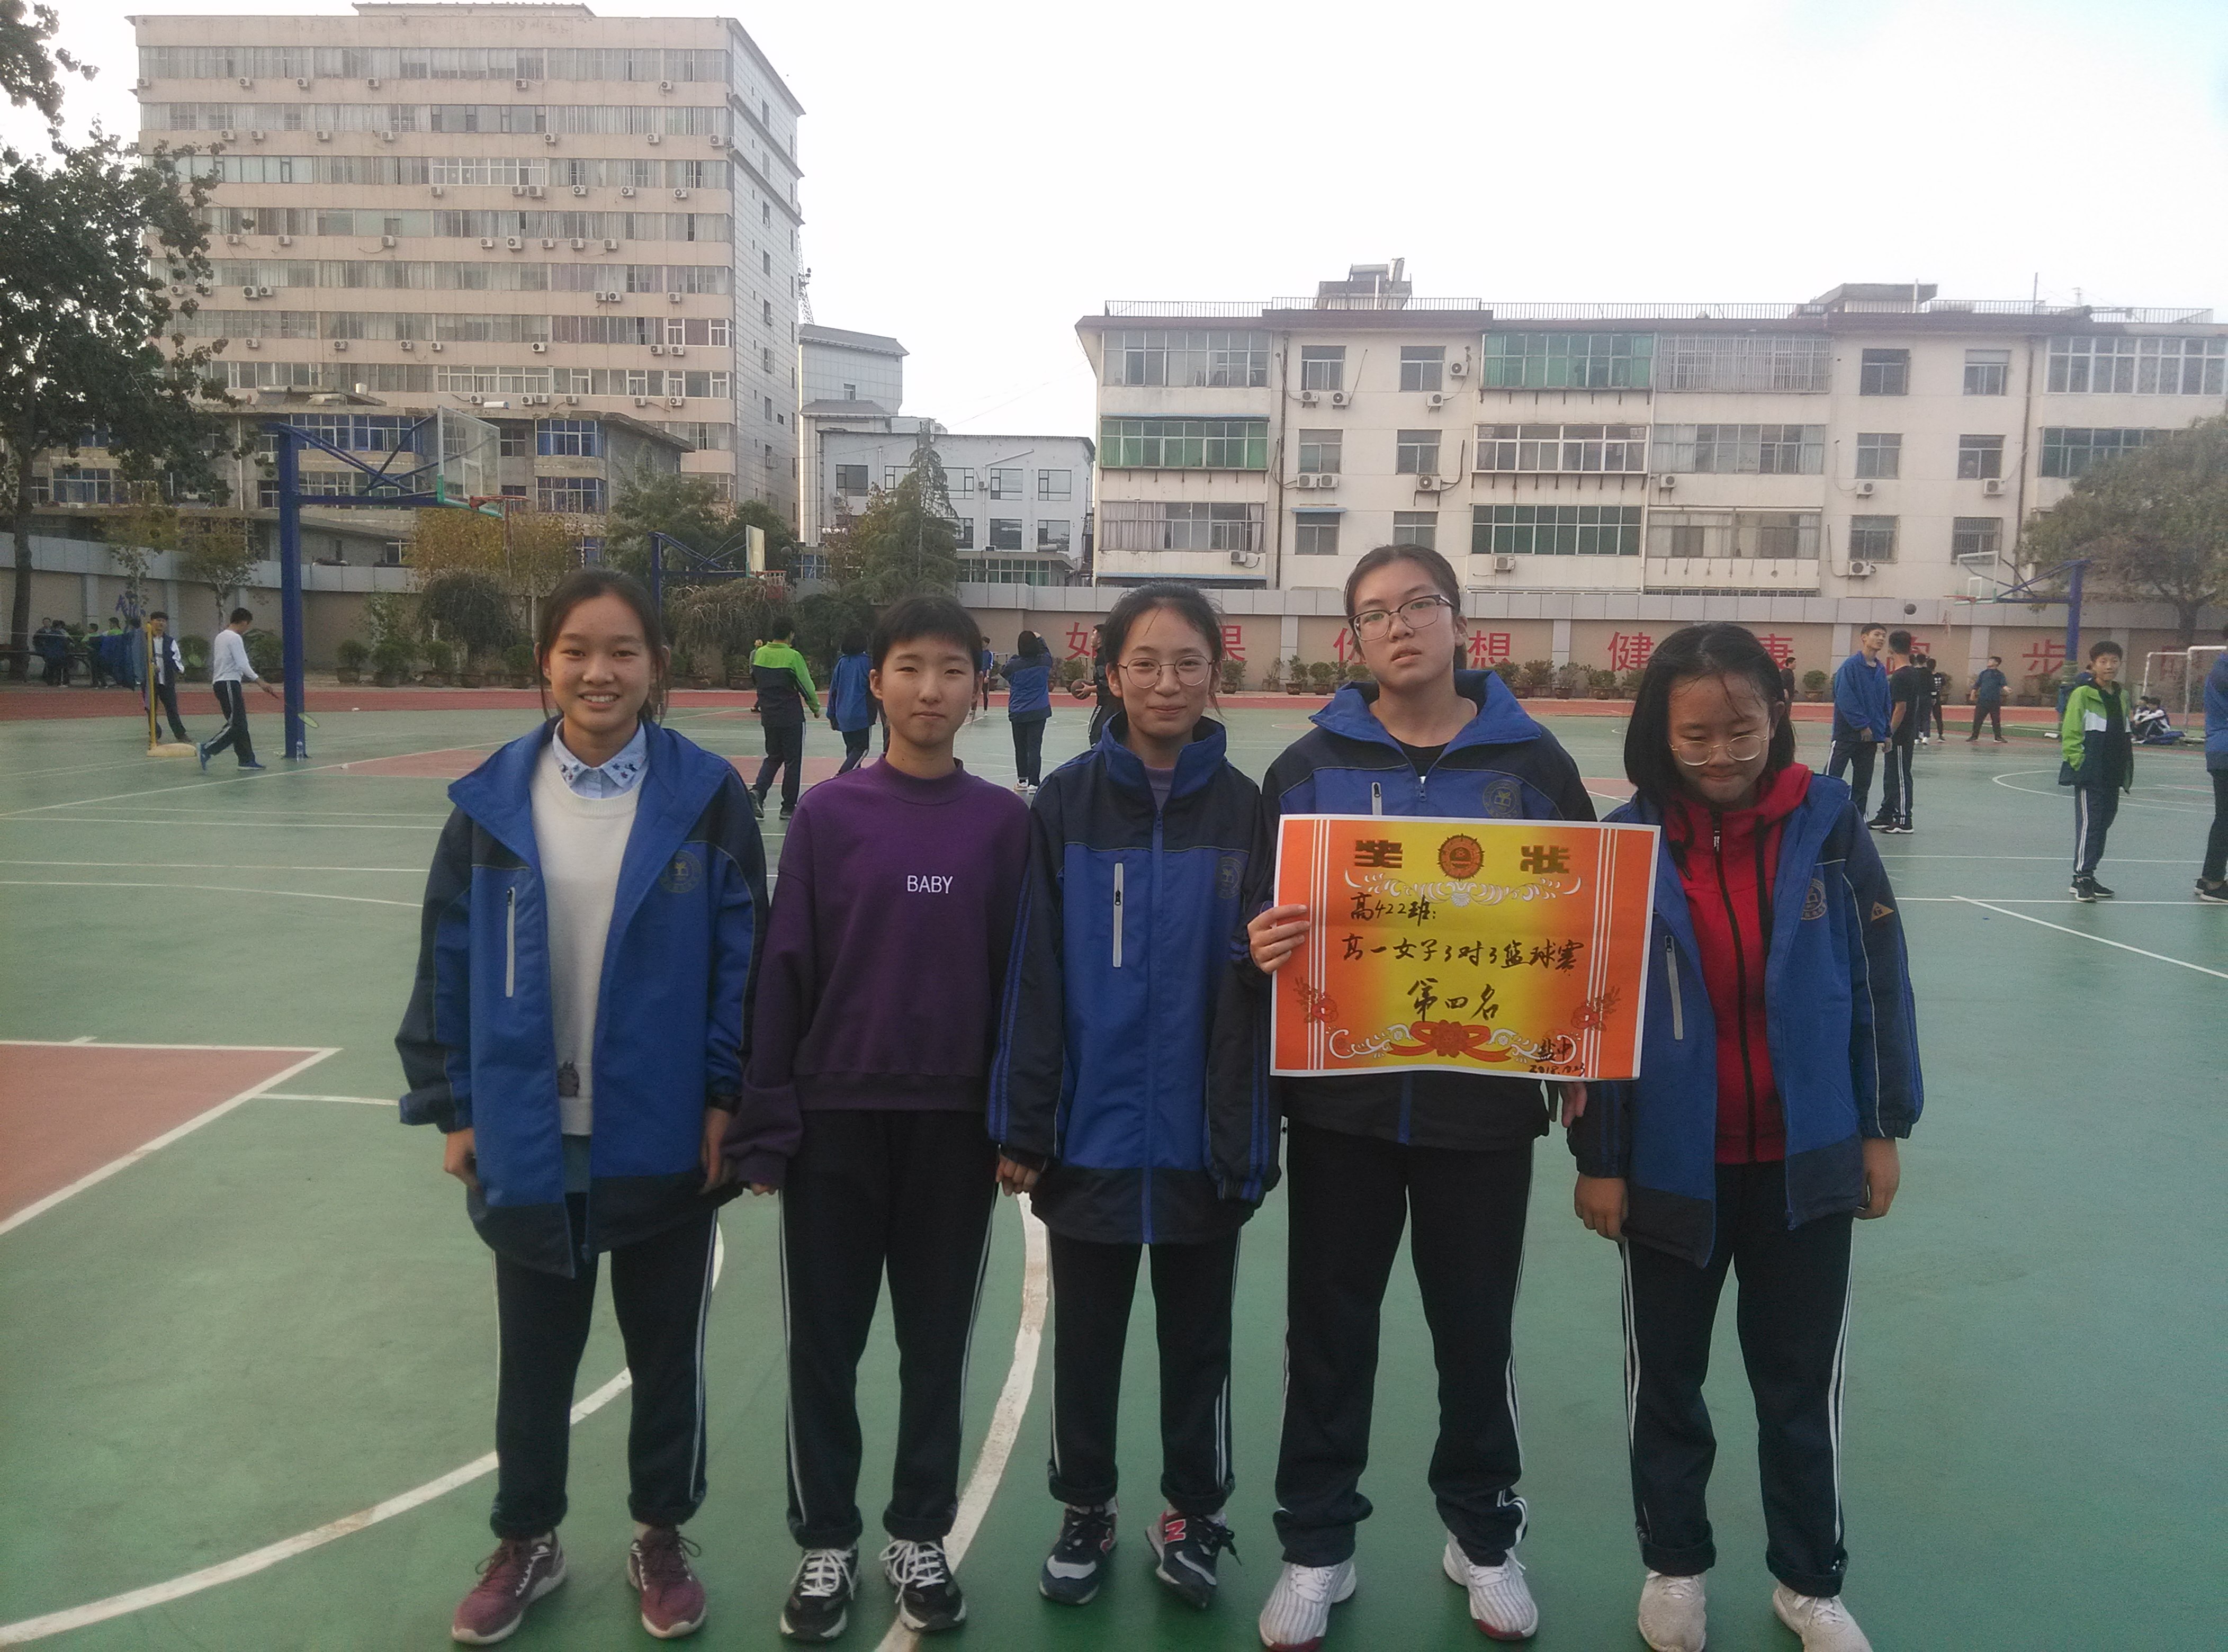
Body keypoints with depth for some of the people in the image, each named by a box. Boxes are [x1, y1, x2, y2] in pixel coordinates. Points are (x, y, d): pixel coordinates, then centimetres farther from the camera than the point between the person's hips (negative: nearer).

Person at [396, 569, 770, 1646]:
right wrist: (452, 1105, 1)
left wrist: (728, 1099, -8)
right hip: (528, 1140, 2)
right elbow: (449, 961, 1)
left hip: (666, 1140, -1)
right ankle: (525, 1542, 41)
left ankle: (661, 1538, 38)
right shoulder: (494, 800, -4)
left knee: (666, 1354, 16)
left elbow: (744, 957, -6)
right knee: (533, 1357, 20)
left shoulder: (706, 796, -10)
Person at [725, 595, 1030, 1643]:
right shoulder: (827, 814, -3)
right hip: (836, 1116, 0)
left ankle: (921, 1536, 31)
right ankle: (826, 1541, 29)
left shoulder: (1005, 822, 0)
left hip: (955, 1121, 1)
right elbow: (785, 968, -2)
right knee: (825, 1341, 10)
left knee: (937, 1341, 12)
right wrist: (765, 1115, -4)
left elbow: (1020, 975, 2)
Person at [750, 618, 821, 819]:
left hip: (768, 717, 5)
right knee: (793, 761, 5)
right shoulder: (793, 656, -13)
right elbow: (807, 686, -9)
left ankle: (758, 790, -5)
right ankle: (788, 807, 8)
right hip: (791, 717, -5)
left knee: (774, 757, 18)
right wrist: (816, 708, 6)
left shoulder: (759, 654, 2)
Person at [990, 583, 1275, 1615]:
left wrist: (1252, 1134, -5)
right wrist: (1022, 1125, -6)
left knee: (1198, 1342, 16)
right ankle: (1084, 1514, 36)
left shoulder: (1248, 811, -4)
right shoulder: (1065, 805, -5)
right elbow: (1035, 973, -5)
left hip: (1201, 1134, 0)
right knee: (1085, 1342, 16)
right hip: (1089, 1131, 0)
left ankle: (1193, 1517, 36)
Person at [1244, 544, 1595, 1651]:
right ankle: (1317, 1546, 30)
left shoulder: (1532, 763, 0)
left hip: (1484, 1100, 0)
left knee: (1477, 1328, 15)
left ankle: (1483, 1537, 37)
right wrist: (1261, 948, -20)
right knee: (1329, 1328, 11)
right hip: (1341, 1099, 0)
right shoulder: (1308, 768, -1)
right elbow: (1261, 922, 3)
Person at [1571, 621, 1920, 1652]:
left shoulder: (1826, 822, -8)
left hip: (1806, 1158, 1)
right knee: (1665, 1376, 16)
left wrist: (1884, 1127, 2)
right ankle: (1674, 1564, 37)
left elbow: (1878, 978, 1)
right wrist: (1597, 1160, -4)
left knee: (1802, 1382, 15)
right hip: (1672, 1164, 0)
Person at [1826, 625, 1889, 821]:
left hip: (1871, 735, 7)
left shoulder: (1881, 670, 10)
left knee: (1863, 782, 11)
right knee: (1832, 776, -6)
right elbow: (1845, 699, -16)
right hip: (1847, 733, -6)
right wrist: (1862, 725, -15)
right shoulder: (1851, 665, -10)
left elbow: (1886, 704, 15)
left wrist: (1886, 733, 8)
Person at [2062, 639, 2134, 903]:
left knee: (2104, 821, 11)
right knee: (2089, 822, -10)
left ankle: (2087, 875, 20)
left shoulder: (2121, 696, 13)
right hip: (2089, 774, -7)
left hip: (2112, 775, 7)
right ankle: (2081, 877, -8)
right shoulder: (2082, 694, -8)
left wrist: (2127, 771, 16)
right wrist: (2079, 763, -15)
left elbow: (2125, 737, 20)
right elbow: (2070, 733, -10)